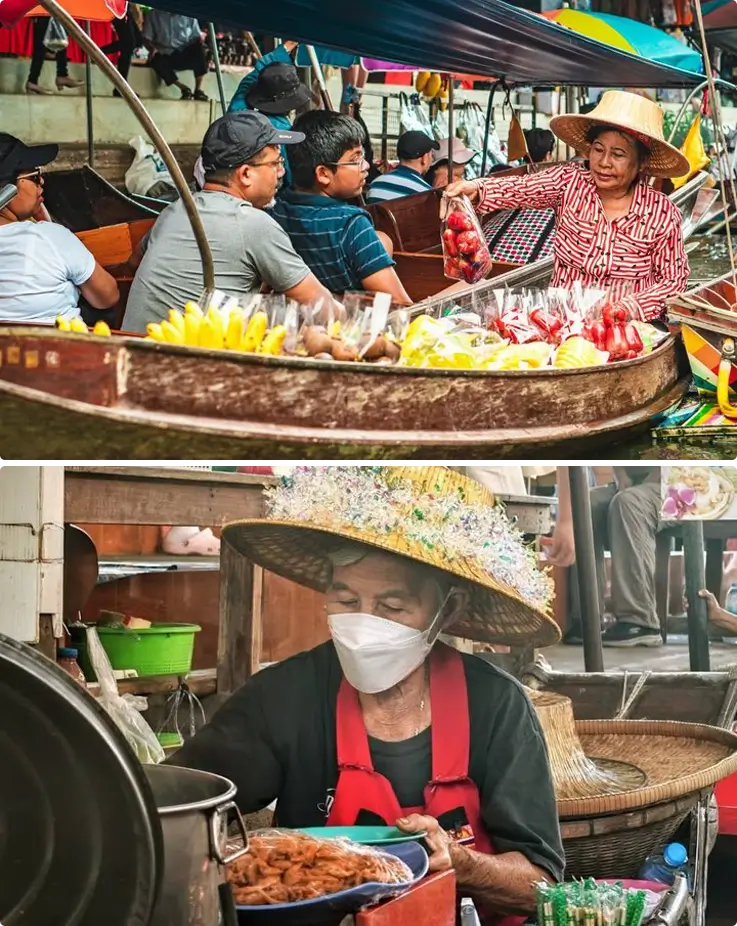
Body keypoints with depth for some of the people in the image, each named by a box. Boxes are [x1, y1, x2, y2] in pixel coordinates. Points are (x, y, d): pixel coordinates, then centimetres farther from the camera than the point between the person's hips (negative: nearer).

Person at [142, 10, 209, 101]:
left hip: (186, 55, 1)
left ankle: (198, 89, -22)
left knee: (199, 47, -31)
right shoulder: (153, 15, 8)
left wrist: (201, 42, -17)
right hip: (166, 56, -1)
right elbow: (146, 38, 5)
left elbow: (197, 37, 8)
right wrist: (152, 48, -18)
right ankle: (183, 88, -16)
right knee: (157, 61, -35)